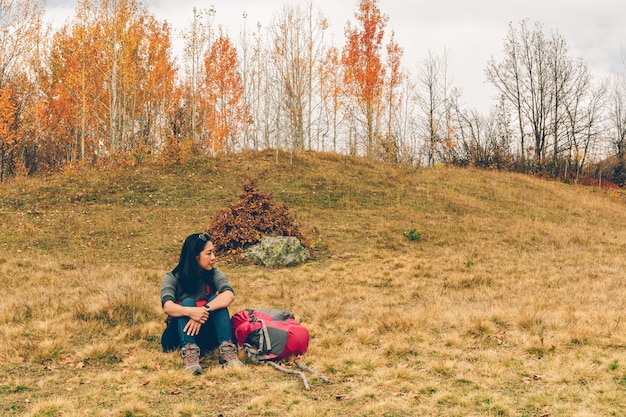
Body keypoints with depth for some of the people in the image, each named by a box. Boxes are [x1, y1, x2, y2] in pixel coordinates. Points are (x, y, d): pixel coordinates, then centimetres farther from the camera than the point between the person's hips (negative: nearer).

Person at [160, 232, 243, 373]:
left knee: (216, 301, -22)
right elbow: (167, 307, -28)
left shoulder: (214, 275, -3)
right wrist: (190, 312, -49)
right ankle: (189, 354, -45)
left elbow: (229, 295, -25)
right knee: (187, 302, -27)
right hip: (178, 338, -2)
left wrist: (204, 310, -41)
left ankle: (227, 351, -35)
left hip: (205, 337, 2)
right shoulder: (172, 278, -8)